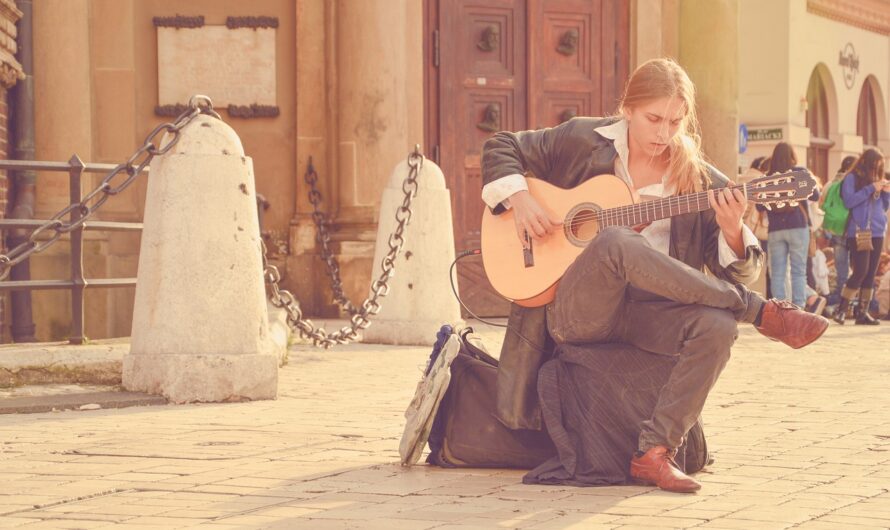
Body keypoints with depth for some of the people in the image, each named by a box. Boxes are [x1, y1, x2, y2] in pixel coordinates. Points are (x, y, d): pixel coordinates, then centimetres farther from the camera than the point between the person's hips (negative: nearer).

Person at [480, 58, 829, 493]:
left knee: (718, 326, -32)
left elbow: (739, 272, 2)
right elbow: (500, 149, 13)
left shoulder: (700, 182, 4)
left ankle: (654, 452, -27)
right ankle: (763, 313, -27)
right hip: (575, 312, -2)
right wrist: (519, 198, -6)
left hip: (649, 310, 2)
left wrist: (732, 231, -21)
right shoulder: (583, 141, 4)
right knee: (615, 241, -35)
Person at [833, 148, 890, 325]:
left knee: (871, 274, 3)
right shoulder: (852, 178, 0)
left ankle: (862, 311, 6)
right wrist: (871, 188, -12)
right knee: (861, 271, -15)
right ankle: (841, 309, -7)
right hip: (859, 232, -6)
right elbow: (849, 200, -13)